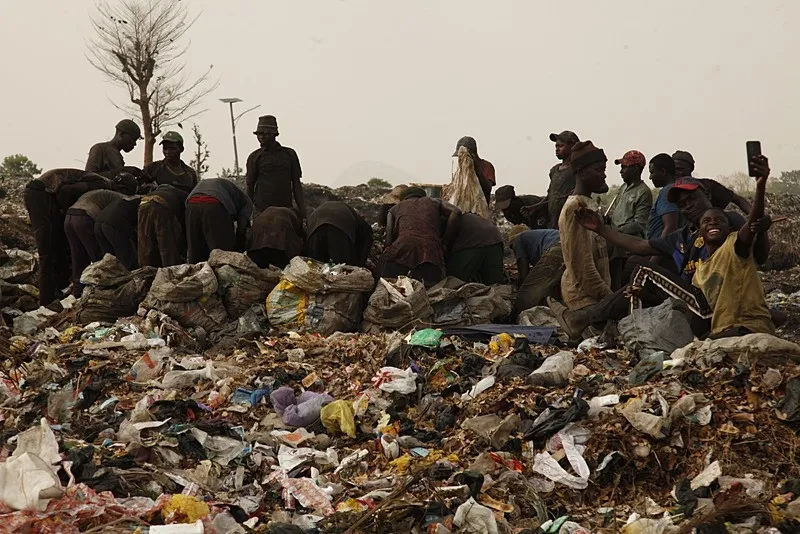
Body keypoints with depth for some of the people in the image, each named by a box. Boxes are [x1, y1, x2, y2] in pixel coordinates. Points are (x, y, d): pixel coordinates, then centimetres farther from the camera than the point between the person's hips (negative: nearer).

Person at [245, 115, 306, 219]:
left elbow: (296, 184, 11)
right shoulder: (254, 158, 7)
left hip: (286, 210, 1)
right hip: (261, 210, -1)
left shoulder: (290, 154, 12)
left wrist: (302, 214, 4)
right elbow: (250, 186, 10)